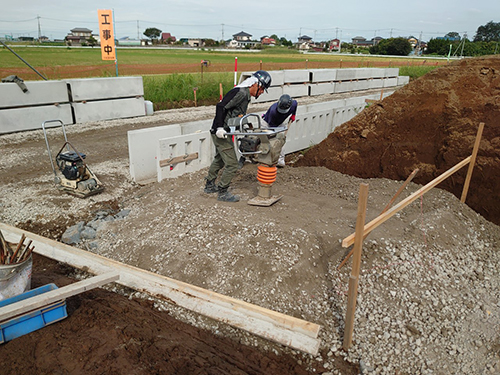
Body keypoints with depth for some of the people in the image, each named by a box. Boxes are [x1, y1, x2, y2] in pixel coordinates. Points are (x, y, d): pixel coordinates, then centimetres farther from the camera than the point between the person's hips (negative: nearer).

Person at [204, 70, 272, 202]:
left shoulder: (245, 95, 14)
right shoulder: (240, 92, -17)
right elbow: (220, 106, -23)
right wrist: (219, 128, -26)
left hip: (224, 132, 11)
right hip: (221, 133, -11)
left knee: (219, 159, 25)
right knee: (232, 164, -6)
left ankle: (209, 185, 41)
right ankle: (222, 192, 8)